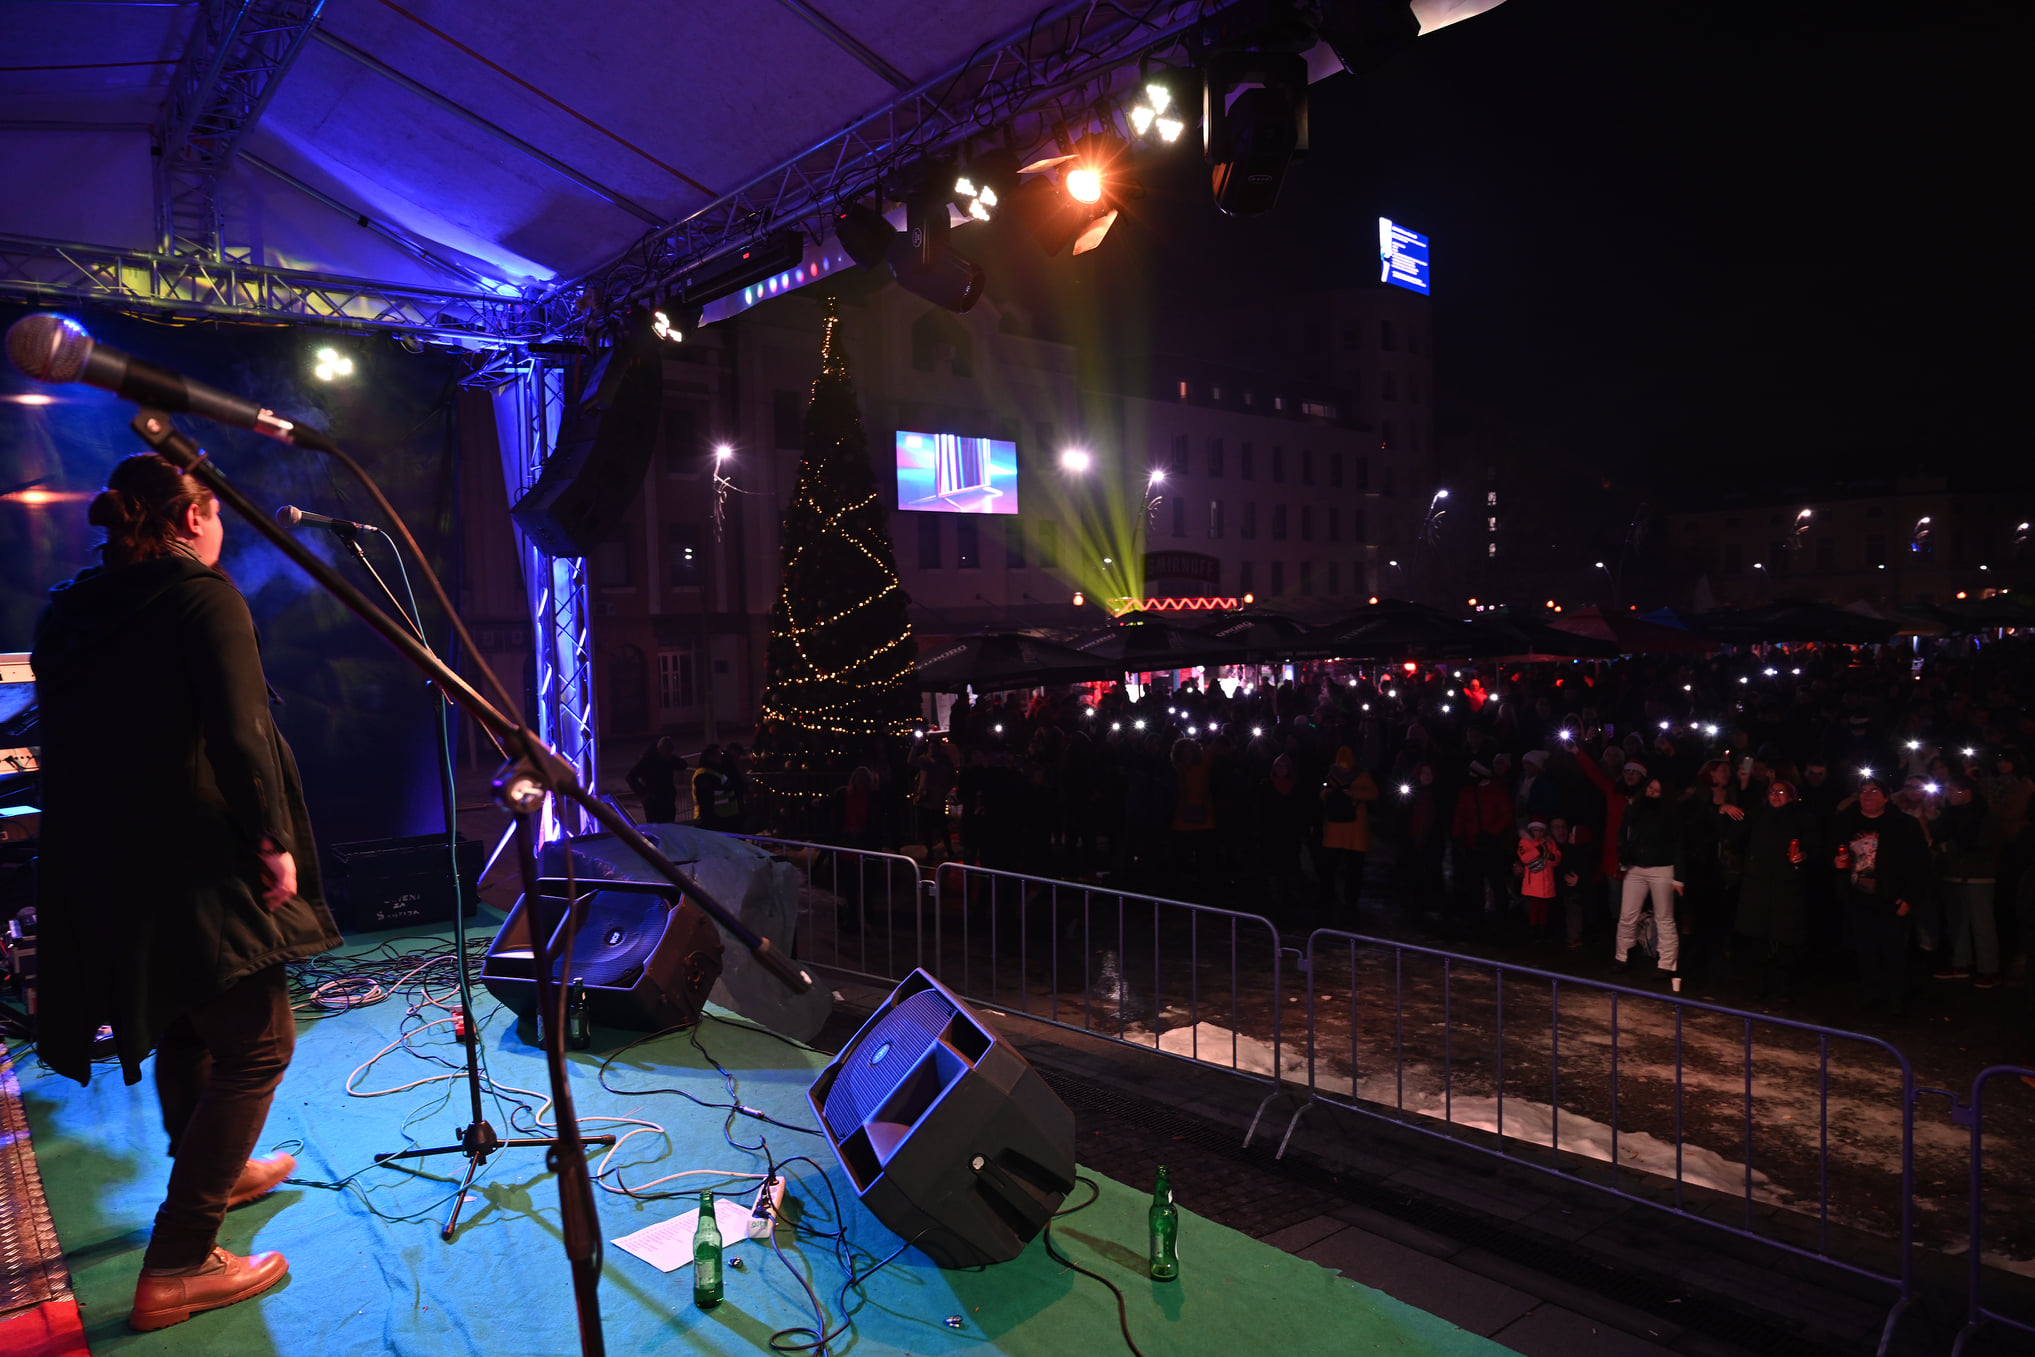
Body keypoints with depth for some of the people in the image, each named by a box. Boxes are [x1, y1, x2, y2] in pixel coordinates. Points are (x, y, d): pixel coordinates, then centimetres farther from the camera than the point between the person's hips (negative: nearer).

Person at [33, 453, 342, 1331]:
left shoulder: (67, 612, 10)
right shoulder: (202, 595, -12)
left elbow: (68, 741, 15)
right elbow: (238, 734, -22)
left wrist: (97, 850, 23)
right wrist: (276, 842, -14)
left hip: (99, 872, 8)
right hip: (196, 863, -8)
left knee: (184, 1025, 25)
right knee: (257, 1044, 2)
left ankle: (213, 1175, 45)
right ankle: (176, 1266, 3)